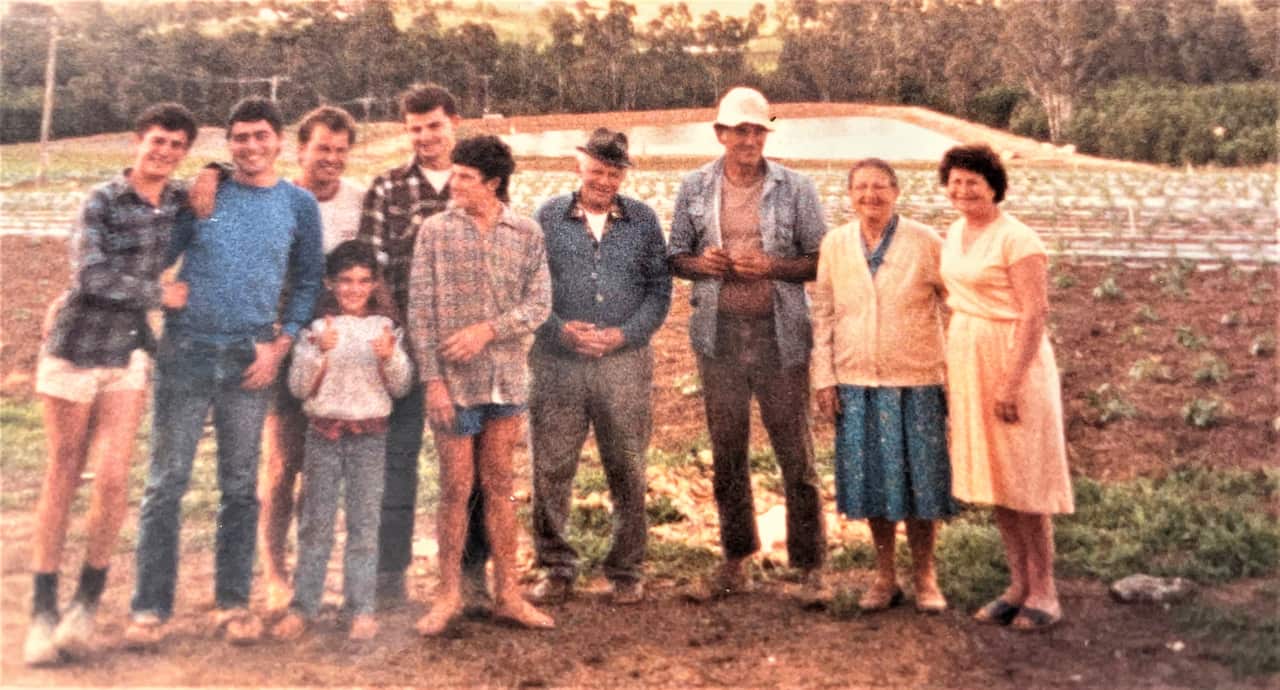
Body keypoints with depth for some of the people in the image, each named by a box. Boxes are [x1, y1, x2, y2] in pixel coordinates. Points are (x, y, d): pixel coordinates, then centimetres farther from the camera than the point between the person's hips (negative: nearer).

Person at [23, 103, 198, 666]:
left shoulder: (182, 202, 7)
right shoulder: (102, 201, -7)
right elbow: (91, 274, -16)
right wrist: (158, 295, -9)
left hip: (130, 352, 3)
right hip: (77, 346, -3)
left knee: (113, 478, -6)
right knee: (63, 478, 4)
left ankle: (87, 603, 11)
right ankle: (43, 609, 13)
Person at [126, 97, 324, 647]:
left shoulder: (299, 204, 5)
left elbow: (308, 281, 6)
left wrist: (279, 346, -4)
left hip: (250, 359, 1)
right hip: (185, 351, 0)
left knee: (240, 486, 8)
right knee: (166, 483, 1)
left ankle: (233, 603, 19)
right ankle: (150, 607, 10)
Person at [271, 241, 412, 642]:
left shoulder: (384, 326, 4)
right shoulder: (317, 327, 1)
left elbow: (400, 388, 4)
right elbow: (298, 388, -2)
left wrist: (389, 358, -15)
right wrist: (320, 353, -16)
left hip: (370, 432, 0)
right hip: (323, 431, 0)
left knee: (365, 522, 3)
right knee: (316, 522, 6)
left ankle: (362, 609, 9)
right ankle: (302, 606, 14)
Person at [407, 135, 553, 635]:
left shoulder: (526, 233, 4)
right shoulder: (435, 230, 0)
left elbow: (540, 304, -1)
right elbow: (420, 310, -3)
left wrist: (488, 330, -15)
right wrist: (432, 379, -9)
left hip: (507, 378, 2)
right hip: (454, 380, -2)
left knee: (500, 486, 11)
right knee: (456, 488, 4)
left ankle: (507, 593, 19)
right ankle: (449, 594, 19)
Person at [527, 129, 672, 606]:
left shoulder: (643, 221, 8)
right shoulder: (548, 217, 6)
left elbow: (660, 289, 6)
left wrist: (624, 334, -8)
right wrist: (561, 329, -11)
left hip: (625, 362, 1)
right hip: (557, 364, 0)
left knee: (627, 471, 6)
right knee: (550, 468, 3)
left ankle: (626, 571, 20)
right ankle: (557, 569, 18)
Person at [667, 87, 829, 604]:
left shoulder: (795, 189, 1)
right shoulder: (695, 188, 7)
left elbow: (822, 261, 0)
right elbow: (675, 256, 11)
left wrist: (772, 266, -17)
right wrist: (701, 264, -11)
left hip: (779, 334, -2)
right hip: (719, 334, 3)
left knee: (795, 452, 0)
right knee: (726, 453, 10)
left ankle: (810, 567, 11)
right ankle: (736, 563, 23)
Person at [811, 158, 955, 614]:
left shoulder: (925, 243, -2)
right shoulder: (834, 245, 5)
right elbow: (823, 315, 8)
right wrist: (823, 378, 3)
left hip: (916, 381, -2)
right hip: (855, 383, 2)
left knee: (919, 479, 5)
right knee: (870, 481, 9)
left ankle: (925, 577, 23)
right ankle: (885, 577, 25)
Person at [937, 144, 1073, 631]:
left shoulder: (1016, 239, -14)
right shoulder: (956, 232, 10)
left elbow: (1035, 313, -18)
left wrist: (1010, 384, -23)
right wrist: (951, 371, 13)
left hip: (1011, 359, -8)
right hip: (966, 360, 8)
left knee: (1022, 480, 0)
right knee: (991, 479, 12)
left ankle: (1043, 594, 13)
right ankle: (1019, 586, 24)